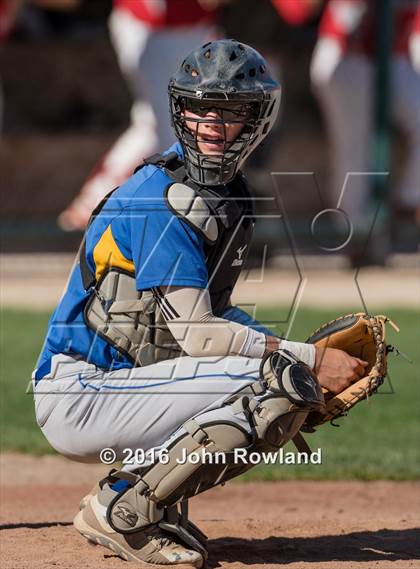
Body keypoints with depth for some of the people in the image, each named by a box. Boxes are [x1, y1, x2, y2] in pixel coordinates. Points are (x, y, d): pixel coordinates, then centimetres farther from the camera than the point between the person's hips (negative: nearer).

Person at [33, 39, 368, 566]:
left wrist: (308, 356, 0)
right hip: (79, 399, -9)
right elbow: (196, 333, -21)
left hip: (124, 383, 9)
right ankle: (121, 511, -14)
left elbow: (212, 314, 15)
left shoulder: (227, 195, 13)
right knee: (276, 382, -22)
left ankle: (154, 498, 5)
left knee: (300, 389, 5)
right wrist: (309, 361, -19)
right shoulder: (162, 199, -16)